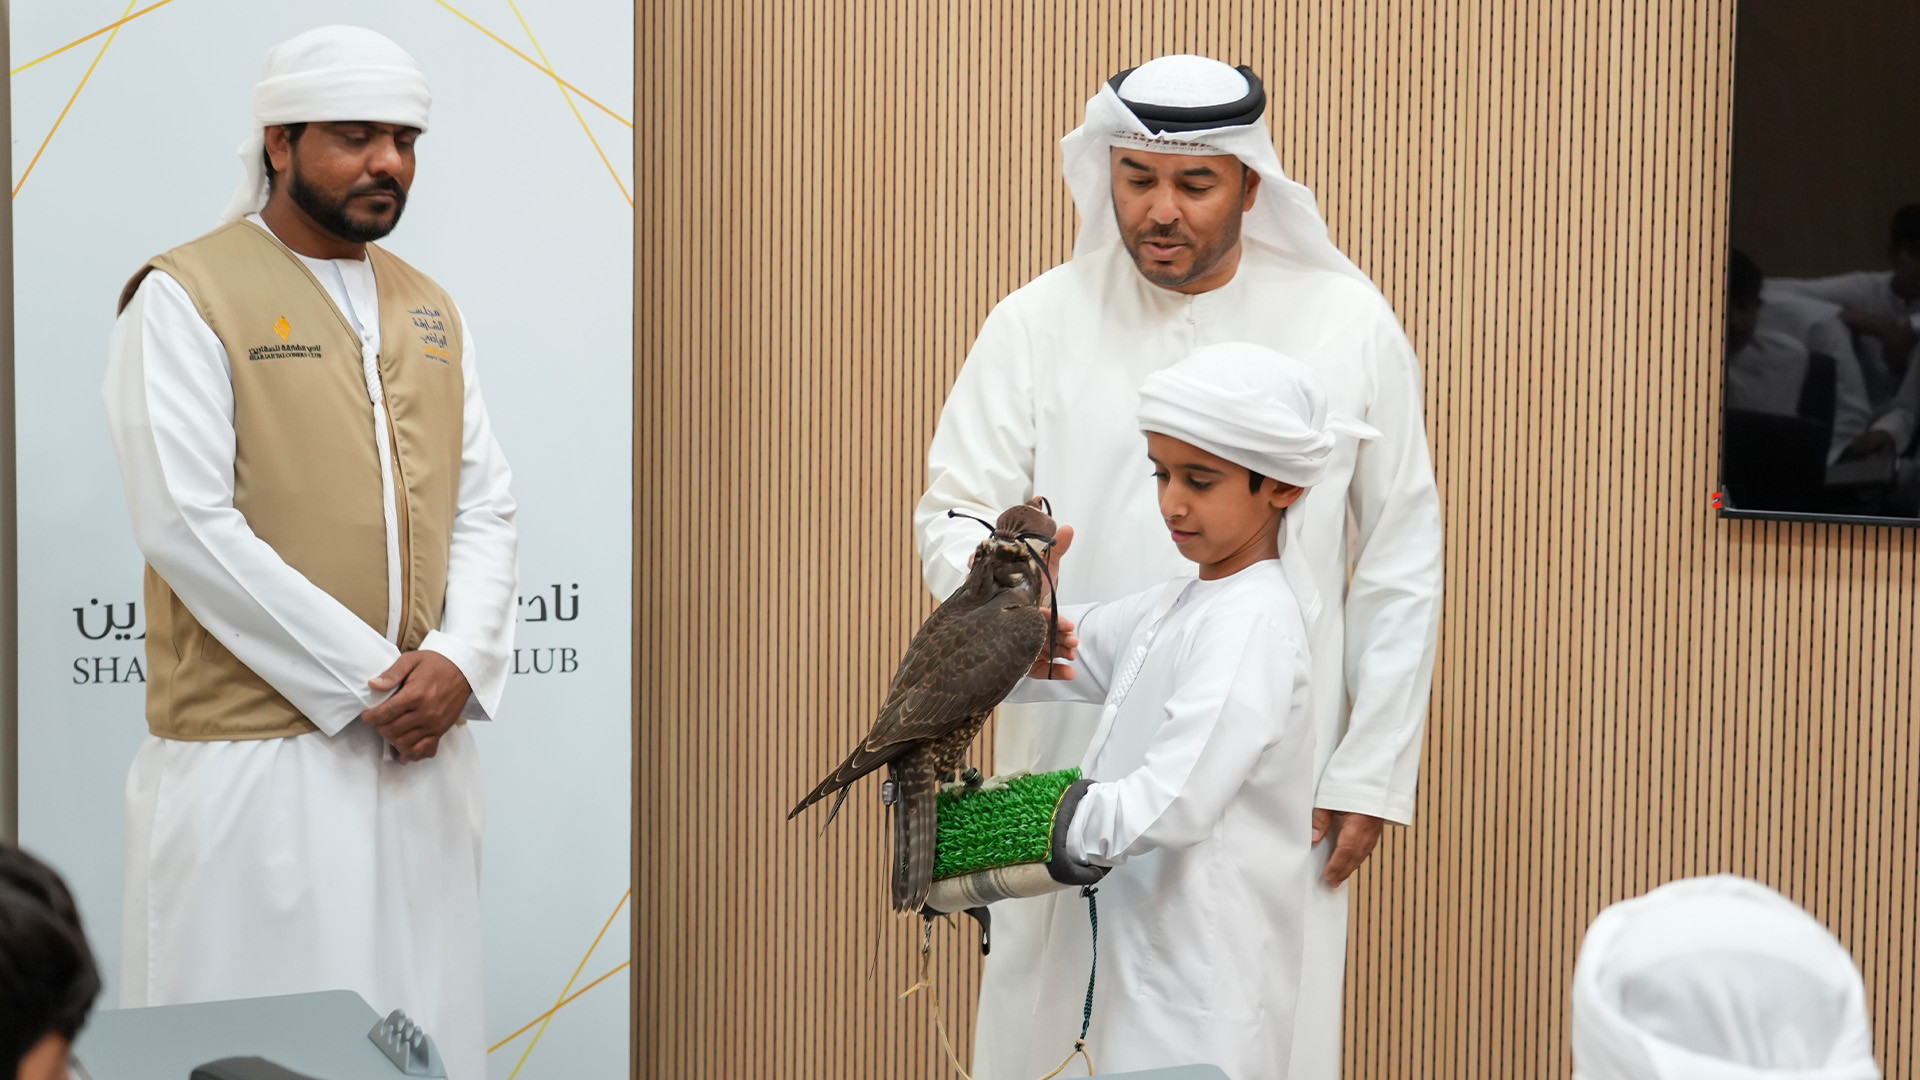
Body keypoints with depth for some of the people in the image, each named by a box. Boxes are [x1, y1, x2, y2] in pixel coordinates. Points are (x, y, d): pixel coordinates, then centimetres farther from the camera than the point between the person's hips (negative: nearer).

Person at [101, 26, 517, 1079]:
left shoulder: (428, 311, 14)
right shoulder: (186, 298, -6)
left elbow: (484, 507, 12)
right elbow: (188, 527, -14)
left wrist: (459, 660, -8)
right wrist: (368, 680, -15)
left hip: (421, 754, 6)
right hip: (255, 756, -6)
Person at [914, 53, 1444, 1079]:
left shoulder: (1347, 326, 0)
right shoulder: (1037, 325, 1)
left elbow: (1400, 560, 4)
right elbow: (955, 509, 1)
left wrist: (1370, 770, 1)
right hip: (1075, 764, 1)